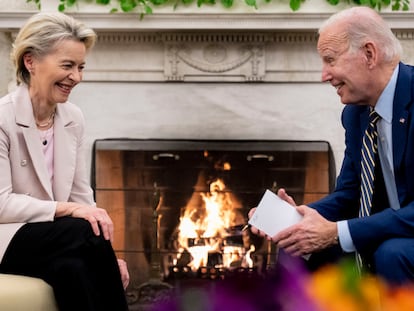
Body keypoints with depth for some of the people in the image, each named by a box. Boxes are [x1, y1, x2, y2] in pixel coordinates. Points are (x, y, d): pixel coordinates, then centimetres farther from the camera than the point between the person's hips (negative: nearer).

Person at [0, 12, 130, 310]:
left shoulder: (74, 118, 6)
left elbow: (81, 195, 7)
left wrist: (106, 252, -8)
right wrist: (68, 209, -25)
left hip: (61, 243, 5)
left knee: (75, 269, -30)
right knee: (83, 232, -31)